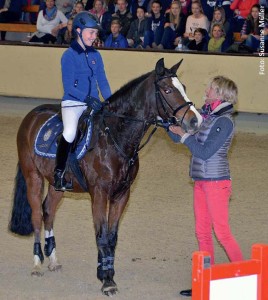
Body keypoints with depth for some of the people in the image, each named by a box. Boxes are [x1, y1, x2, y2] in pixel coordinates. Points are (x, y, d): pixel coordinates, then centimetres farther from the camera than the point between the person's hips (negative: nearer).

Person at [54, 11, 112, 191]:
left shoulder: (96, 55, 9)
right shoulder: (69, 56, -6)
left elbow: (102, 82, 12)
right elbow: (69, 87, -12)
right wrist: (87, 98, -25)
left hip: (94, 103, 6)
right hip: (73, 102, -6)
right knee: (70, 132, -29)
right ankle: (59, 173, -15)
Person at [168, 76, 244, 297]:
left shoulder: (225, 122, -16)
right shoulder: (207, 116, 9)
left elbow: (205, 152, -20)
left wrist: (183, 134, -14)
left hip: (216, 182, -9)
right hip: (201, 181, 9)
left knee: (222, 232, -4)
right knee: (203, 233, 10)